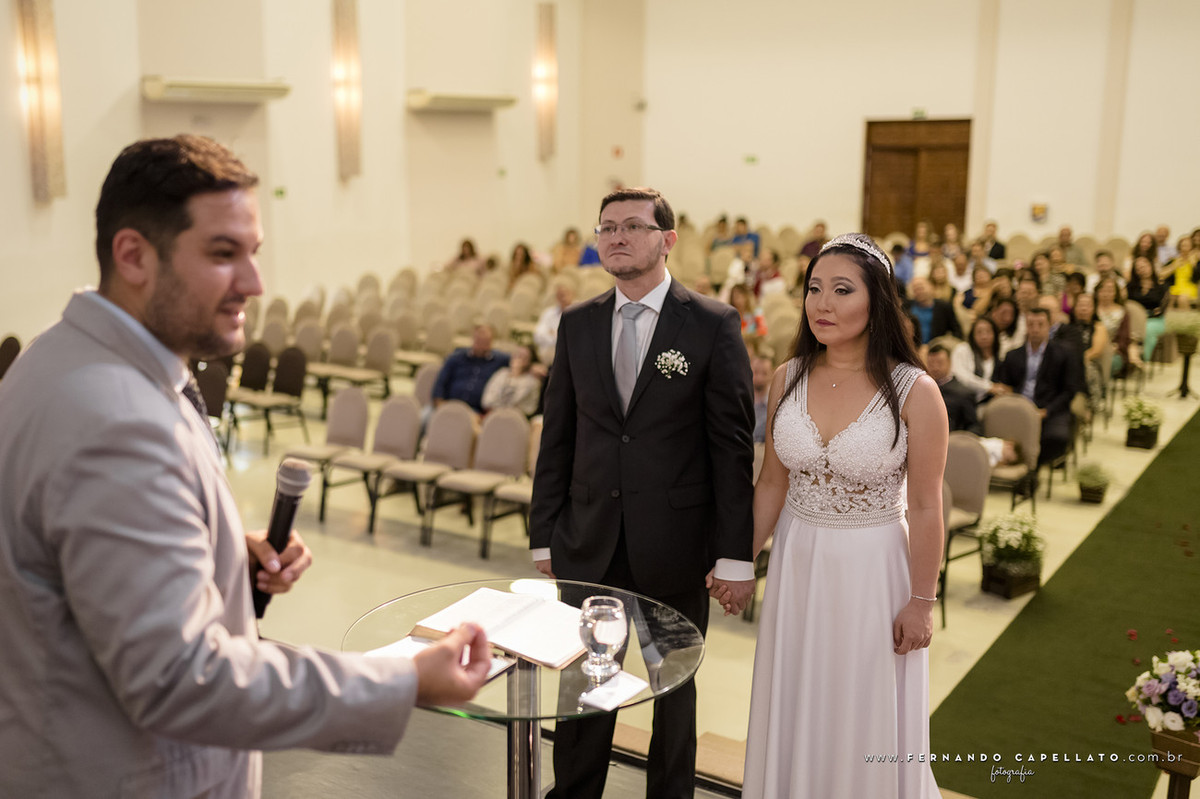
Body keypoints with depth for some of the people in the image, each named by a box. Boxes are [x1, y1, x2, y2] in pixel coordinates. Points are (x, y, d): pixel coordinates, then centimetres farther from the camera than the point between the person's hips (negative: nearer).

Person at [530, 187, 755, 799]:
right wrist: (544, 535, 5)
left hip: (676, 547, -2)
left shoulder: (714, 325, -7)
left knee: (674, 686, 15)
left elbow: (733, 446, -8)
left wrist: (736, 554, -10)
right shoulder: (577, 324, 4)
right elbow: (556, 438, 7)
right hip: (589, 540, 3)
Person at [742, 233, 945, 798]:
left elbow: (924, 508, -11)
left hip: (873, 573, -3)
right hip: (797, 564, 4)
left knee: (866, 724, 12)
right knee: (796, 714, 18)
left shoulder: (914, 391, -15)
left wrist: (921, 603, -8)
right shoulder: (788, 379, -3)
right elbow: (771, 484, 5)